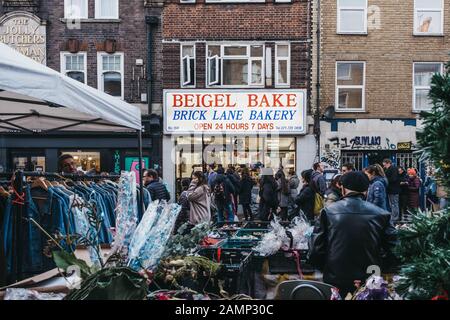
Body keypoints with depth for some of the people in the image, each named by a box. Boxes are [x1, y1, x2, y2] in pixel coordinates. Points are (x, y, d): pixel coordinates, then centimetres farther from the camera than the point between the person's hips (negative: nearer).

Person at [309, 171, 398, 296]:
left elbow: (317, 247, -8)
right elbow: (392, 247, -6)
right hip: (370, 283, 1)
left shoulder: (328, 212, -9)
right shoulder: (381, 214, -6)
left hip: (335, 281, -1)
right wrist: (377, 266, 9)